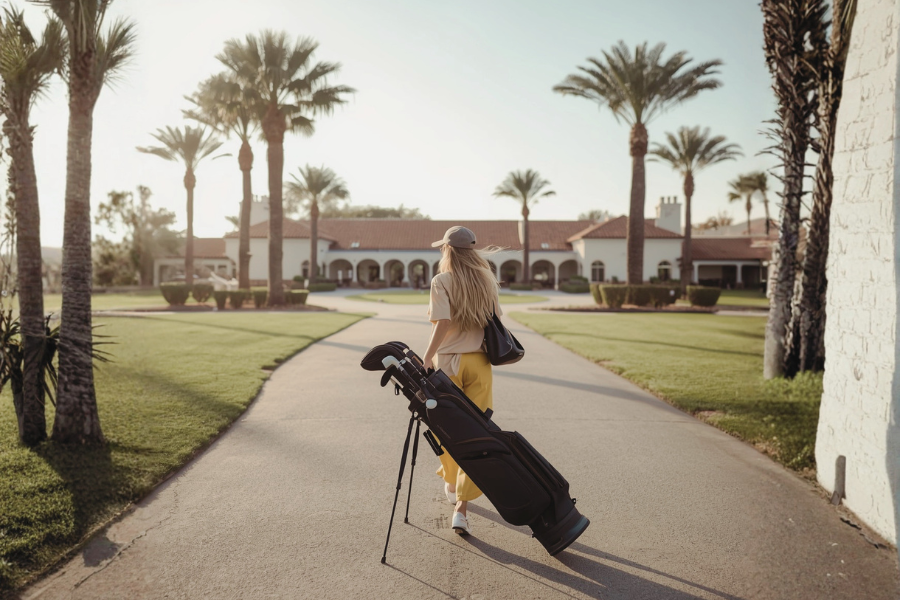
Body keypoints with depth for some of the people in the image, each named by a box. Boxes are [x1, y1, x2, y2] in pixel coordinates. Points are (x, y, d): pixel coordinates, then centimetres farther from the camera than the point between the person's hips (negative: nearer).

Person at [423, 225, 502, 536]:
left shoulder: (441, 281, -8)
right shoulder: (487, 280, 5)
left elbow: (443, 323, -19)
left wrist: (427, 357, -19)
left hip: (447, 362, -2)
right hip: (479, 364, 3)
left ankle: (452, 485, 40)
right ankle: (461, 509, -1)